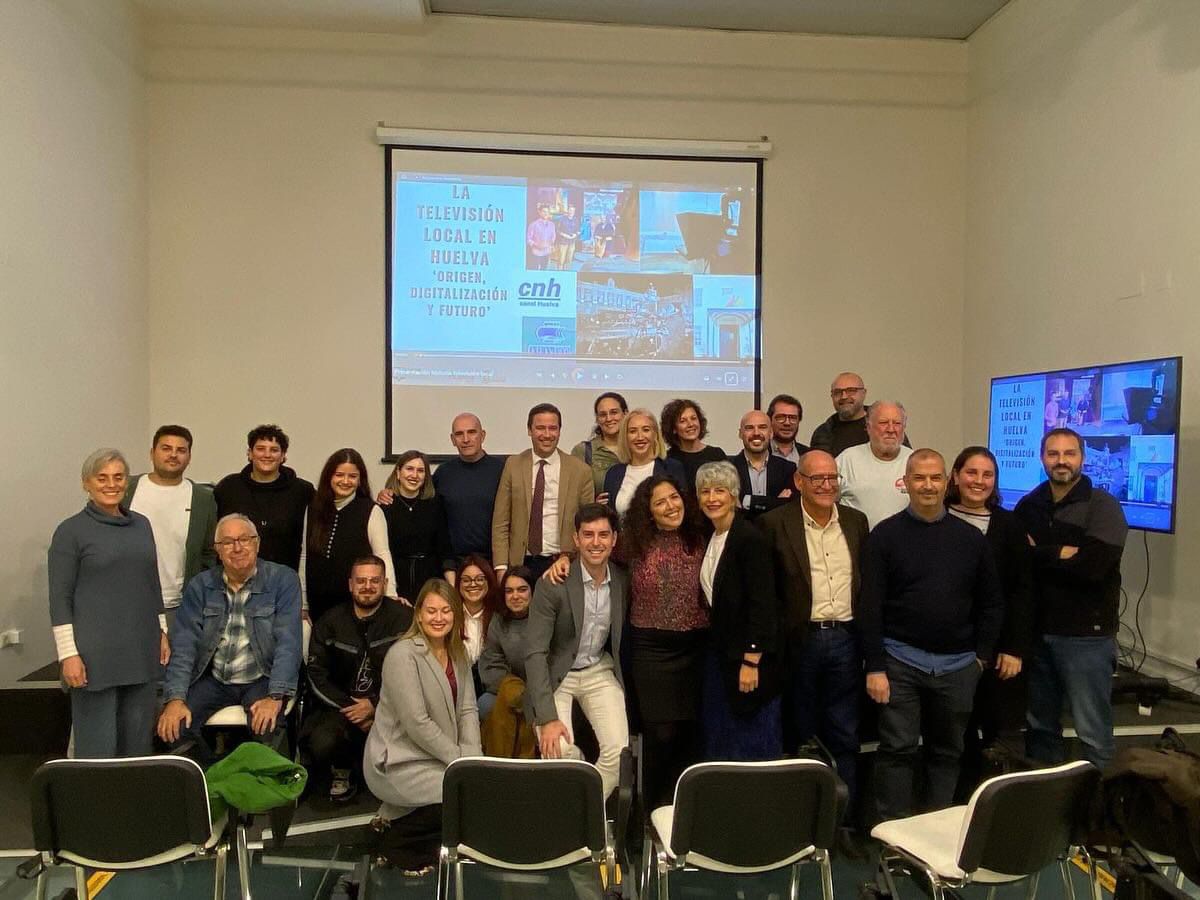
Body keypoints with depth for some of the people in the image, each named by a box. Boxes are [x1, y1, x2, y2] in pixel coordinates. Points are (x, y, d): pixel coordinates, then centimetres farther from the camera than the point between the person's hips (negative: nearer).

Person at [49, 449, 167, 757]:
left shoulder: (141, 524, 11)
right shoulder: (70, 531, -4)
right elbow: (59, 598, -7)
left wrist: (162, 633, 13)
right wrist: (68, 654, -12)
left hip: (141, 650, 5)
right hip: (96, 654, -5)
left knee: (139, 738, 11)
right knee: (98, 743, 1)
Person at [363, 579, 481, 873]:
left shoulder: (458, 653, 7)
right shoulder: (403, 654, -18)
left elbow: (467, 710, 4)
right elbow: (417, 723, -22)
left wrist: (473, 758, -11)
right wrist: (460, 760, -18)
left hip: (442, 758, 8)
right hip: (399, 761, -8)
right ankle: (399, 838, 4)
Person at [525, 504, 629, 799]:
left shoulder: (623, 581, -7)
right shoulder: (552, 585, -20)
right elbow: (535, 652, -20)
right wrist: (548, 718, -24)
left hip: (600, 672, 3)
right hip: (555, 674, -3)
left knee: (619, 751, -12)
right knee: (558, 751, -22)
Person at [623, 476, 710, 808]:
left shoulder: (700, 540, 3)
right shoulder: (636, 545, 0)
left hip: (696, 647, 2)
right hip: (651, 649, -2)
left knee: (691, 731, 8)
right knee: (660, 734, -1)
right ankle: (657, 811, 19)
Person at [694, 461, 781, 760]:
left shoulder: (750, 538, -15)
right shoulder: (709, 539, 9)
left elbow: (762, 604, -19)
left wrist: (751, 661, -21)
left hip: (747, 657, -8)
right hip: (718, 653, 8)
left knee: (753, 742, 3)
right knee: (718, 743, 15)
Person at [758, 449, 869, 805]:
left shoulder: (856, 521, 8)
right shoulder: (775, 523, -5)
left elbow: (867, 582, 12)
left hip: (846, 639, 3)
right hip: (800, 642, -3)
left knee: (845, 736, 10)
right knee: (803, 736, 10)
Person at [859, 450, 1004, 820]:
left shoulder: (971, 537, 5)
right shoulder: (886, 535, -4)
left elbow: (991, 602, 11)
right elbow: (870, 606, -7)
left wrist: (983, 655, 4)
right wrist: (875, 667, -11)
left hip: (958, 665, 3)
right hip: (900, 661, -3)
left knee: (947, 751, 14)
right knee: (898, 749, 2)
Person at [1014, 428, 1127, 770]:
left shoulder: (1103, 505, -6)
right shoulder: (1028, 506, 8)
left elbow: (1093, 565, -20)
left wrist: (1038, 553, -12)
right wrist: (1061, 555, -13)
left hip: (1086, 634, -5)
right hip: (1036, 630, 5)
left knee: (1092, 730, 3)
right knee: (1039, 725, 16)